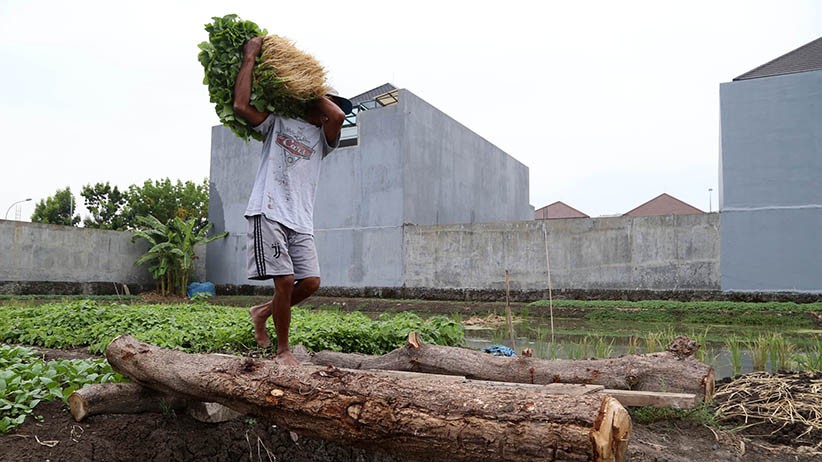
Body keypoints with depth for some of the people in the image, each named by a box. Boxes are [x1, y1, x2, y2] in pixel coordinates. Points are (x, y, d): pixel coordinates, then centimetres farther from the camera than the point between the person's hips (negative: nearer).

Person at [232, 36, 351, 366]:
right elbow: (241, 105, -4)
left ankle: (263, 312, 21)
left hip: (301, 221, 4)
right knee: (285, 281, -11)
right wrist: (250, 58, 1)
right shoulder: (277, 123, 13)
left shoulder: (322, 138, 18)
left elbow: (337, 116, -4)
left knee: (311, 282, -6)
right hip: (269, 214, -4)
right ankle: (283, 350, 6)